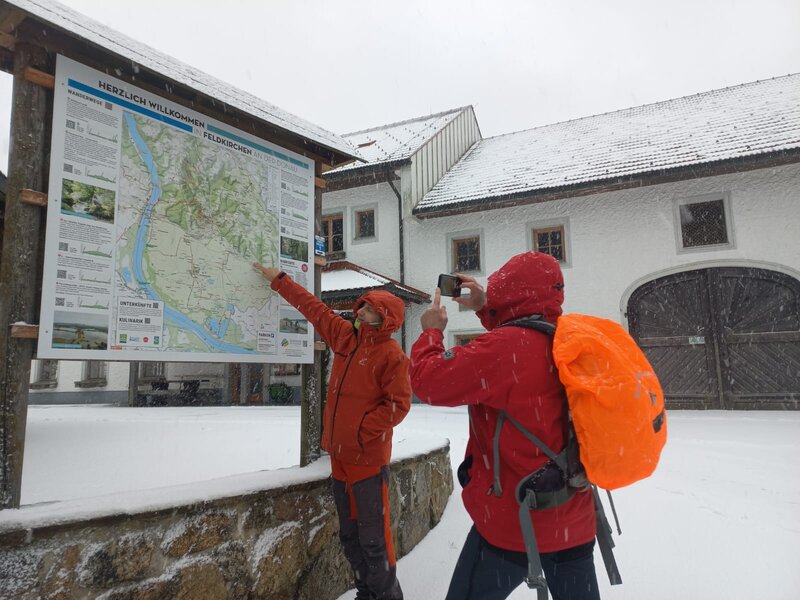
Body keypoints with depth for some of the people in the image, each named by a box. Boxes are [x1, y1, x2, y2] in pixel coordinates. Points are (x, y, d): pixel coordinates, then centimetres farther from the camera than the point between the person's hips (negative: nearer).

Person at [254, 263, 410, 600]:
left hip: (368, 457, -7)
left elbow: (398, 404, -16)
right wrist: (278, 280, 20)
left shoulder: (392, 355, -12)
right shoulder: (346, 336, 7)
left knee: (373, 537, -1)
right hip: (340, 453, 8)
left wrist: (363, 430, -18)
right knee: (349, 534, 17)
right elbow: (314, 309, 15)